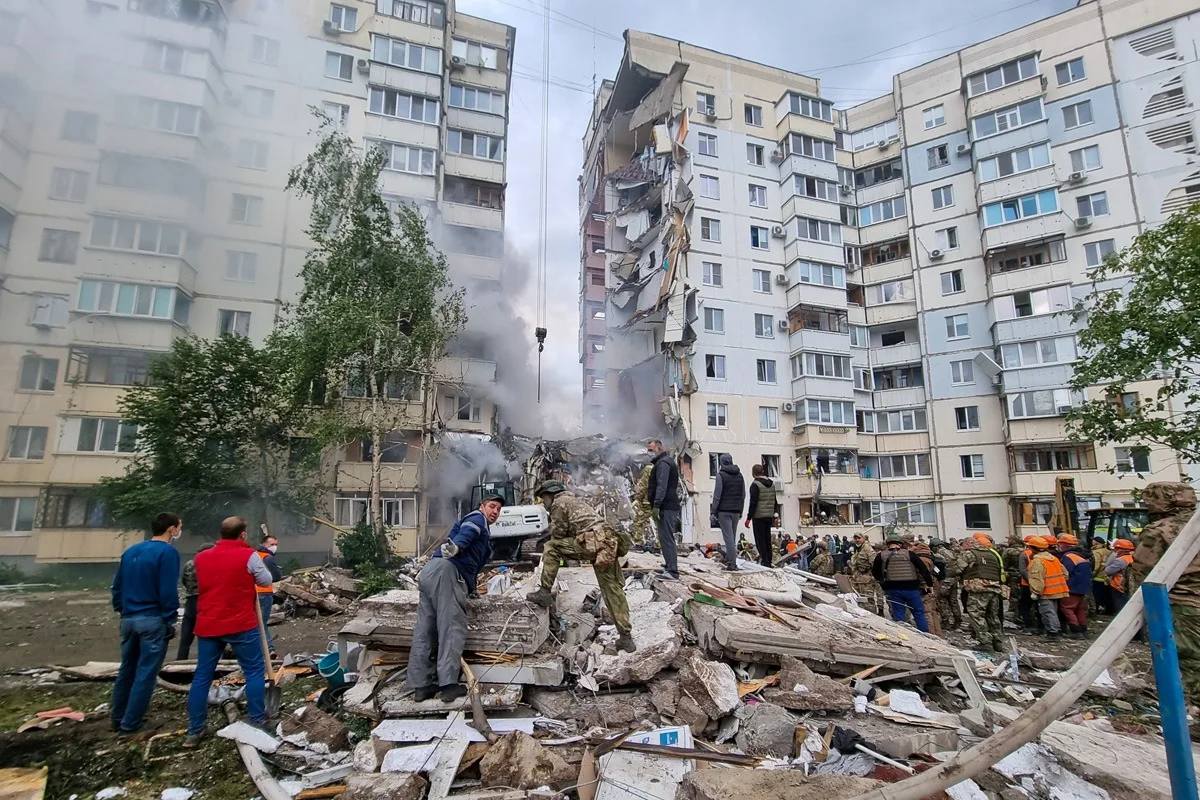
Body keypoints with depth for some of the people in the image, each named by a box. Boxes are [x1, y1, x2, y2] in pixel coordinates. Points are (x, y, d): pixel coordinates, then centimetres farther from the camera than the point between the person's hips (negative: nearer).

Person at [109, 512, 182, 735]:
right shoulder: (168, 552, -14)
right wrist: (170, 619, -9)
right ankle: (130, 724, 8)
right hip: (153, 619, -8)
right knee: (146, 673, 2)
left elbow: (117, 585, 14)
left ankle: (116, 718, 29)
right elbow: (168, 590, -17)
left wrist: (121, 610, 22)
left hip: (128, 618, 8)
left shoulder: (130, 551, 11)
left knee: (126, 670, 19)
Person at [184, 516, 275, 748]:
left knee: (202, 677, 12)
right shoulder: (249, 555, -11)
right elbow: (266, 581, -1)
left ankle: (194, 731, 16)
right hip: (241, 625, -5)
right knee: (254, 672, 7)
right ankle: (258, 722, 12)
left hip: (207, 626, 5)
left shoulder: (201, 558, 5)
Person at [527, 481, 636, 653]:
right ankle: (626, 638, 11)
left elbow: (558, 534, 6)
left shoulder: (559, 503, 8)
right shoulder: (576, 500, 34)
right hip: (609, 545, 9)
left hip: (592, 543, -9)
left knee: (550, 548, 3)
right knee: (613, 590, 10)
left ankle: (545, 592, 1)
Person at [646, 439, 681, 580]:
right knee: (667, 537, 16)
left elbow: (661, 486, -21)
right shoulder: (667, 461, 23)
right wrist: (656, 505, 24)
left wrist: (656, 505, -26)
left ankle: (672, 571, -14)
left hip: (665, 507, -11)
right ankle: (669, 567, 24)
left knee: (666, 538, -12)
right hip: (670, 506, 11)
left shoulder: (663, 463, -11)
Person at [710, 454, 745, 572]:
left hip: (724, 510, -6)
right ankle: (729, 558, 21)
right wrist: (740, 510, 19)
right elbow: (743, 495, 14)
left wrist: (714, 510, -4)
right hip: (736, 511, 6)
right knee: (733, 536, 15)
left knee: (728, 536, -7)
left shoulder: (721, 475, -7)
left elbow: (717, 495, -10)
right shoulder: (739, 475, 11)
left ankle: (732, 563, -10)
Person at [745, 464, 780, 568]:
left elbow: (753, 503, -15)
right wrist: (776, 516, 19)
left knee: (760, 540, -1)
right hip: (769, 516, 7)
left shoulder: (755, 484, -11)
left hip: (759, 516, -7)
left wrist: (748, 518, -12)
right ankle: (769, 561, 16)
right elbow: (775, 501, 15)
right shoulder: (772, 483, 12)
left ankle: (765, 561, -4)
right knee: (767, 539, 14)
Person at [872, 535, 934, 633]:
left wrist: (883, 582, 23)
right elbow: (923, 570, -1)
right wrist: (930, 583, 10)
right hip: (911, 588, -1)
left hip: (893, 589, 1)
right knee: (919, 613, 11)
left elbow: (875, 573, 7)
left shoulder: (881, 556, 0)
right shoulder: (910, 554, -3)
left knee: (898, 615, 7)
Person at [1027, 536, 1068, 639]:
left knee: (1048, 612, -5)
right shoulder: (1054, 558, 12)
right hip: (1057, 591, 9)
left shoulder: (1037, 561, -18)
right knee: (1053, 611, 19)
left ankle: (1053, 631, -7)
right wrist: (1060, 584, 23)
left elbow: (1037, 578, -23)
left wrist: (1035, 592, -19)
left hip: (1046, 592, -9)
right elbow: (1064, 573, 17)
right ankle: (1057, 630, 24)